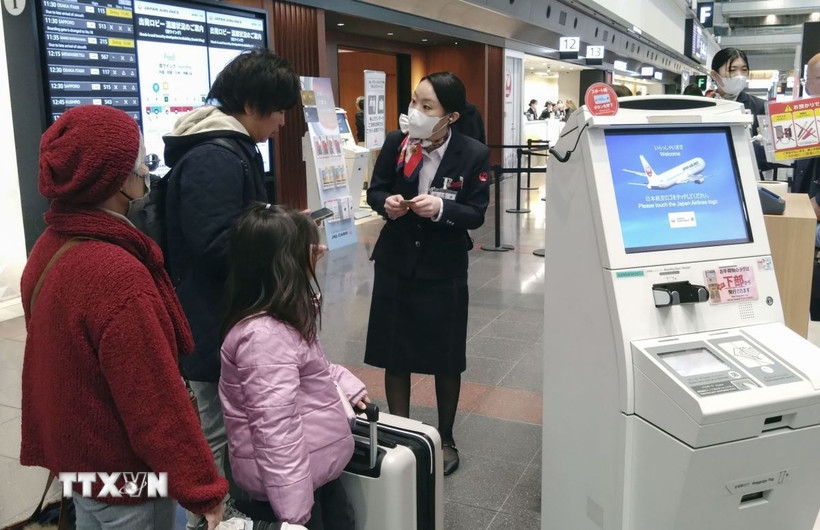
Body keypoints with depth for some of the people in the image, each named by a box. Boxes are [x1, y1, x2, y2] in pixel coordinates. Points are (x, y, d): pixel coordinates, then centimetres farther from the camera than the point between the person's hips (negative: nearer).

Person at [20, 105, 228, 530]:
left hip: (76, 454, 8)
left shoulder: (49, 247, -1)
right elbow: (157, 402, -27)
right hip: (122, 474, -8)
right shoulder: (116, 274, -30)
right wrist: (202, 489, -18)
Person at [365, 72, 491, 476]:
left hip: (444, 269, -2)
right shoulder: (395, 142, -7)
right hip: (395, 263, 2)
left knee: (446, 359, 11)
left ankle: (445, 439, 32)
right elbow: (374, 190, 3)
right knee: (394, 355, 10)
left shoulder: (473, 154, -13)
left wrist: (441, 209, -28)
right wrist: (386, 202, -19)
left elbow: (476, 214, -10)